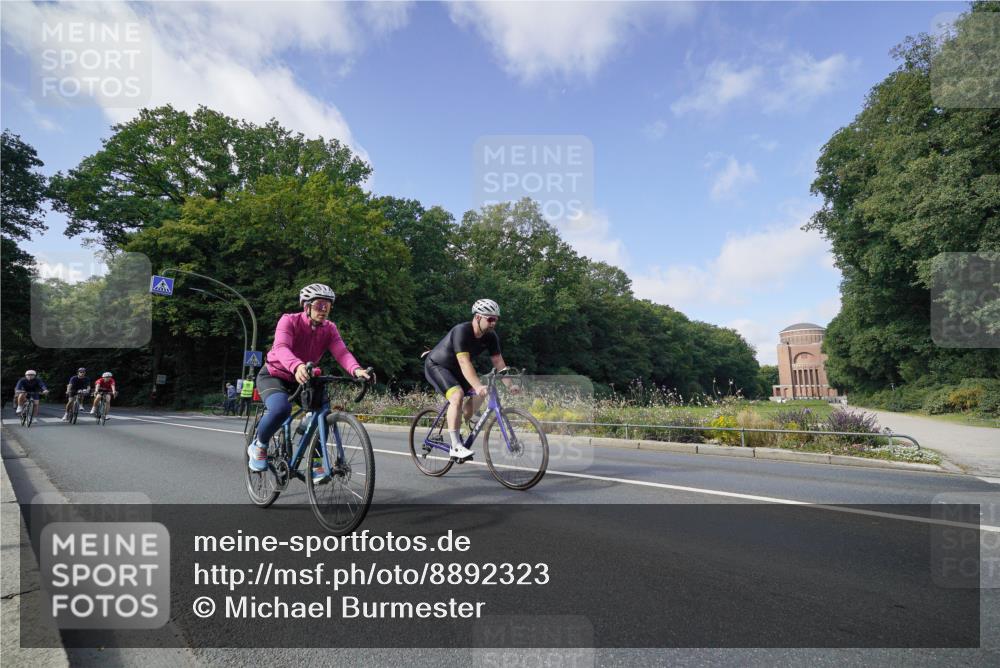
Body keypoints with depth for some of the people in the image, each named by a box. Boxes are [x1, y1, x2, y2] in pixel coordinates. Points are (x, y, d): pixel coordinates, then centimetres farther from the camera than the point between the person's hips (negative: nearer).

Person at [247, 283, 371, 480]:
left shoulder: (329, 329, -10)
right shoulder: (289, 321, -21)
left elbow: (341, 352, -26)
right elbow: (281, 348, -39)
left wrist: (356, 369, -48)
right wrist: (297, 366, -61)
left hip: (300, 380, 5)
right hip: (273, 375, -5)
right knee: (281, 408, -34)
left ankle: (316, 463, 6)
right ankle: (258, 446, -4)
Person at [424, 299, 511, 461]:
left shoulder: (491, 337, -11)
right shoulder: (461, 331, -32)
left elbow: (499, 362, -12)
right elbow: (464, 363, -42)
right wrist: (478, 386, -52)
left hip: (454, 369, 8)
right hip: (436, 366, -8)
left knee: (479, 395, -5)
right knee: (457, 395, -29)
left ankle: (457, 430, 11)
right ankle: (456, 446, -23)